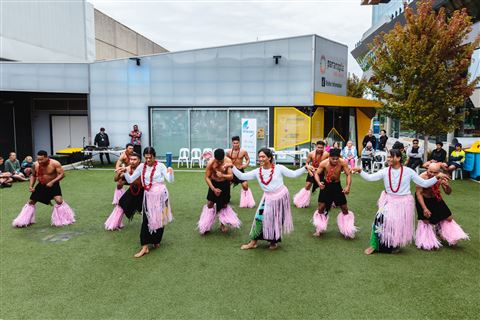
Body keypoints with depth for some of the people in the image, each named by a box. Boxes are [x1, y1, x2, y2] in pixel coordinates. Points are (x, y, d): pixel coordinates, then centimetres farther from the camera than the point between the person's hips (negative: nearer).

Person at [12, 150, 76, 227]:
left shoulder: (55, 163, -22)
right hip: (41, 185, 5)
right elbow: (33, 175, 8)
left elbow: (62, 174, -21)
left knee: (59, 200, -22)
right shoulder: (35, 165, -10)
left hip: (53, 185, -4)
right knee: (31, 202, 10)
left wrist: (52, 182, -29)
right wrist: (31, 185, -5)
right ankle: (23, 221, 30)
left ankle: (63, 220, -1)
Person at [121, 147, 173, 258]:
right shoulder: (141, 166, 3)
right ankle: (145, 247, -1)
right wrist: (125, 172, -12)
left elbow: (170, 180, -13)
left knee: (159, 218, 10)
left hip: (160, 194, -2)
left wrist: (170, 173, -34)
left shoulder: (160, 166, -6)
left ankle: (156, 240, 33)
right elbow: (130, 180, 5)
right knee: (146, 220, -5)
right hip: (148, 195, 2)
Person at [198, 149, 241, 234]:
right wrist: (213, 189, -22)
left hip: (225, 184, 1)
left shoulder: (228, 161, -21)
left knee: (224, 205, 9)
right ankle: (206, 226, 17)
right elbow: (207, 177, -15)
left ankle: (222, 224, 27)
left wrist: (222, 175, -40)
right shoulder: (210, 163, -22)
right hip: (214, 184, 0)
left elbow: (231, 176, -20)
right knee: (210, 204, 2)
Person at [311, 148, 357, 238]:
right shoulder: (324, 163, -21)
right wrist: (319, 182, -32)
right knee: (321, 207, -1)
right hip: (326, 185, -1)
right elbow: (317, 173, -12)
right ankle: (318, 229, 18)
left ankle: (348, 231, 27)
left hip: (337, 185, 1)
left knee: (345, 208, 6)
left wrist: (348, 186, -33)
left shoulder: (343, 163, -21)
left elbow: (348, 174, -18)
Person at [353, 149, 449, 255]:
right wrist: (360, 171, -28)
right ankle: (374, 245, -4)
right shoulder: (385, 171, -5)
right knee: (380, 219, -20)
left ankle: (395, 245, 39)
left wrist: (437, 177, -16)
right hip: (389, 201, 0)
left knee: (400, 226, 10)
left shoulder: (408, 171, -8)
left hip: (404, 203, 0)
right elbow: (369, 177, -12)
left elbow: (424, 183, -5)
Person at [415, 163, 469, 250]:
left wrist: (447, 185, -33)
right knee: (425, 220, -8)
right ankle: (426, 243, 13)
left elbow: (448, 192, -10)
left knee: (449, 218, 10)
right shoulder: (422, 177, -31)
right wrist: (424, 208, -29)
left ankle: (452, 237, 39)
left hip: (436, 199, 5)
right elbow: (418, 193, -26)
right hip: (423, 199, -5)